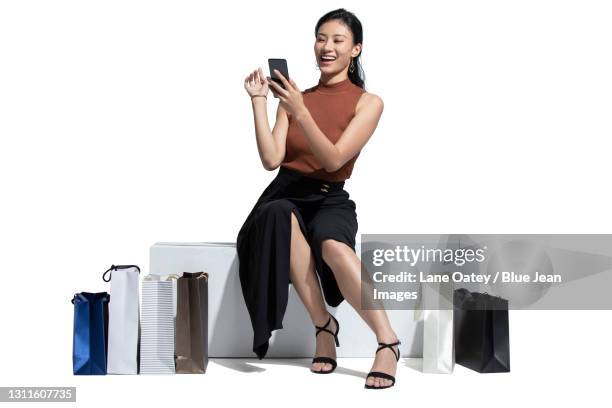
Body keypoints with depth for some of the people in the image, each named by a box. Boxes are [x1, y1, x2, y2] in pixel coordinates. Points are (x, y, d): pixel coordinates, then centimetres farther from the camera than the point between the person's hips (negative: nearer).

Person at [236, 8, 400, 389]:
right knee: (281, 219, -36)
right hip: (285, 195, 3)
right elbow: (271, 159, 1)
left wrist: (300, 111, -21)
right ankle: (324, 324, -26)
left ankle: (388, 342, -31)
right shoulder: (294, 96, 12)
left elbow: (334, 160, -11)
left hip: (330, 200, -3)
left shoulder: (368, 102, 3)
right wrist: (259, 101, -5)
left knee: (333, 246, -38)